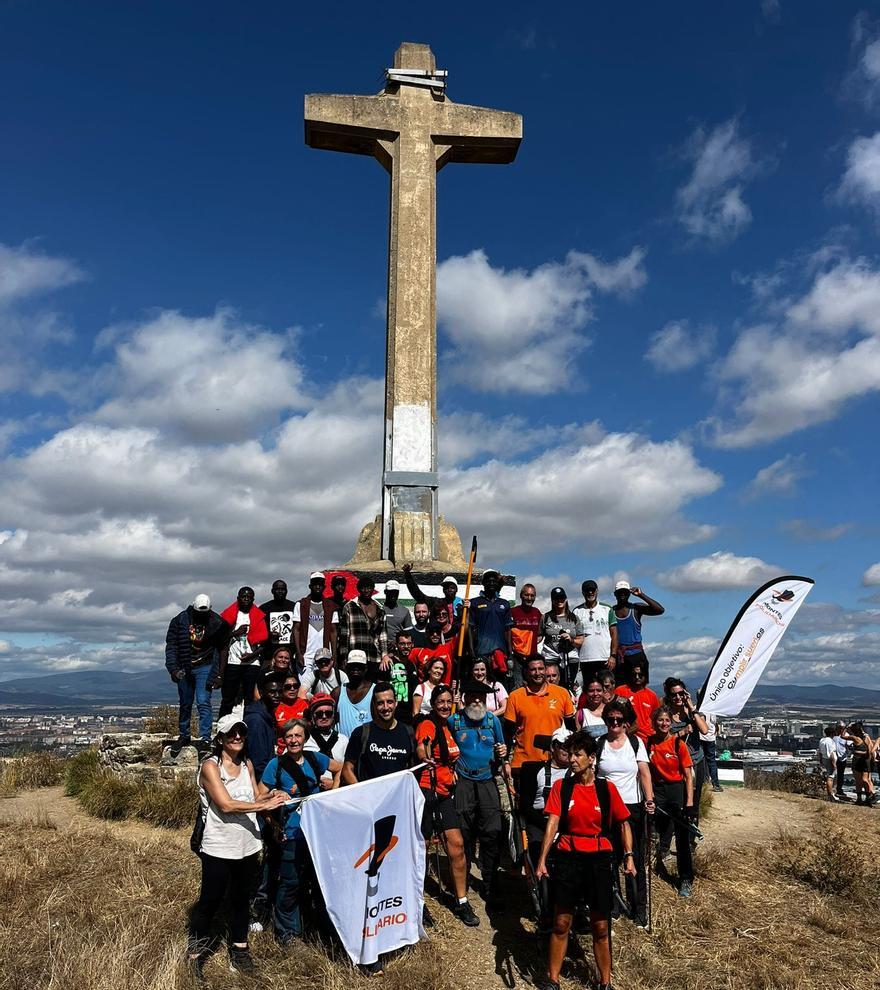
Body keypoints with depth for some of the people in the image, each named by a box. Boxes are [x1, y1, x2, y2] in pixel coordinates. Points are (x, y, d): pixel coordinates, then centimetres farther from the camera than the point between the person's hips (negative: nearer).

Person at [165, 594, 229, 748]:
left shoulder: (216, 623, -9)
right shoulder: (179, 620, -6)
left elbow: (220, 650, -5)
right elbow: (171, 646, -3)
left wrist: (216, 674, -10)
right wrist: (174, 668, -13)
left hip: (204, 667, -2)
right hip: (184, 668, 2)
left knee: (203, 702, -12)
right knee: (184, 704, 13)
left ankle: (205, 738, -9)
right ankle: (184, 736, 27)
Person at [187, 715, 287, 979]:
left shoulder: (247, 764, 7)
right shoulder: (211, 766, -13)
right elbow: (226, 804, -21)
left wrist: (269, 796, -8)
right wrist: (265, 805, -20)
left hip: (248, 846, 5)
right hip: (218, 848, -5)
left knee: (241, 900, 15)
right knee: (209, 902, 6)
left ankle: (239, 951, 30)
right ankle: (195, 953, 24)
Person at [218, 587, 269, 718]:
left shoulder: (259, 617, 6)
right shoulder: (229, 615, 6)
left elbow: (264, 642, 4)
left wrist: (252, 655, -9)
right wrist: (235, 633, -10)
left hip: (252, 664, 0)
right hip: (232, 662, 0)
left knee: (251, 699, 0)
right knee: (228, 699, 4)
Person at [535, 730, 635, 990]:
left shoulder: (607, 789, -2)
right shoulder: (561, 786, -2)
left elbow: (623, 823, 6)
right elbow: (552, 823, -8)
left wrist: (628, 856, -5)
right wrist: (542, 860, -15)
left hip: (598, 860, 0)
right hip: (567, 858, 0)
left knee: (600, 927, 10)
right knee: (561, 924, 8)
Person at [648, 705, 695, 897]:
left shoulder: (678, 744, -10)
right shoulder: (648, 743, -4)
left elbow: (688, 776, -8)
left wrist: (689, 803, -13)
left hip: (677, 790, -2)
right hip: (658, 791, 2)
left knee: (683, 837, 1)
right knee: (663, 834, 8)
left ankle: (686, 880, 13)